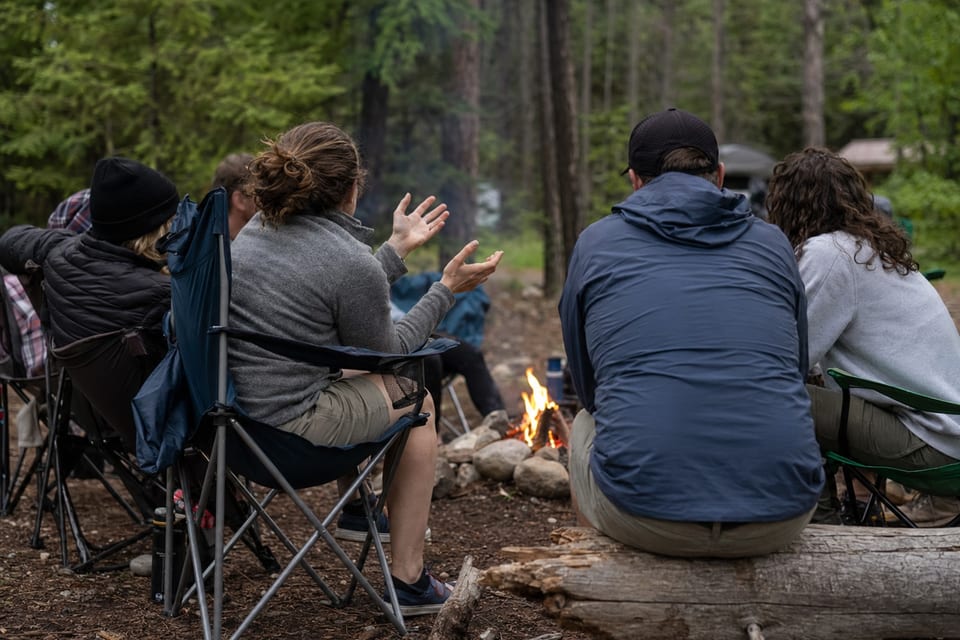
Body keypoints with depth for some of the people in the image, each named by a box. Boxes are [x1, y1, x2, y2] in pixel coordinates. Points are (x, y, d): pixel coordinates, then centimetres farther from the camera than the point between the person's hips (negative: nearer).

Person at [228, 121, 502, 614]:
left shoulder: (256, 230, 6)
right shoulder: (353, 262, -18)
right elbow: (388, 350, -1)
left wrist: (398, 248, 28)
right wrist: (447, 290, 7)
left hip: (229, 414, 8)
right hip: (289, 426, -8)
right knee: (416, 400, 16)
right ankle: (407, 580, 18)